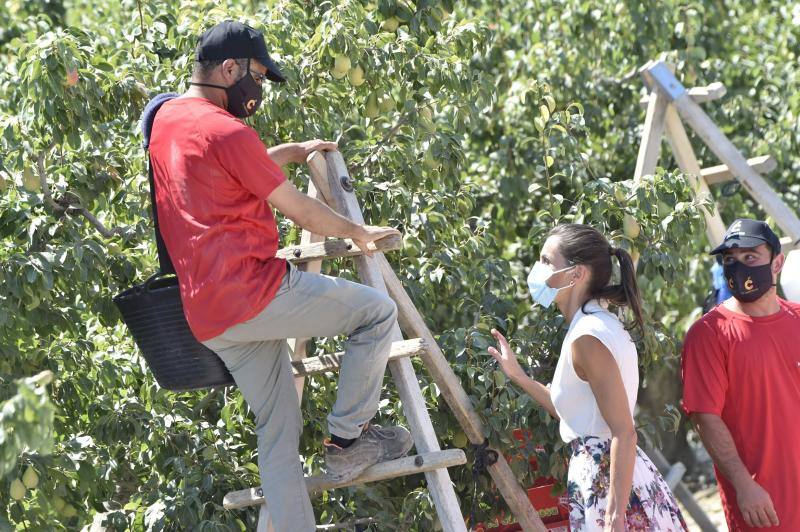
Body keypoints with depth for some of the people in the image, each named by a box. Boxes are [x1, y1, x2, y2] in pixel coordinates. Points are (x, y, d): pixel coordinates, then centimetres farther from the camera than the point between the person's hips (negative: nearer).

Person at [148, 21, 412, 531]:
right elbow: (300, 209, -4)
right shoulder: (227, 132, -12)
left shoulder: (167, 119, 15)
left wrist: (294, 151, 40)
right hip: (254, 291, -9)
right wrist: (360, 233, 12)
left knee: (279, 431, 12)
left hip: (210, 316, 9)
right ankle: (348, 438, 6)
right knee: (378, 311, 2)